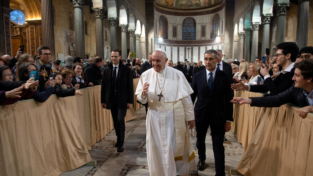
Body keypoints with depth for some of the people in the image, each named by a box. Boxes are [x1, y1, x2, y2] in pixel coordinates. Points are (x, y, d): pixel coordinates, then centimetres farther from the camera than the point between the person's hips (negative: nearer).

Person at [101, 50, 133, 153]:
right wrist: (103, 100, 6)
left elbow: (130, 86, -3)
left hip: (122, 100, -3)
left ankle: (120, 144, 2)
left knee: (120, 120, -10)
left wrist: (130, 101, -7)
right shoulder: (107, 70, 8)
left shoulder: (126, 70, -2)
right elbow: (103, 86, 9)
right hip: (111, 100, 4)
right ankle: (119, 139, 29)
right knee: (115, 122, 11)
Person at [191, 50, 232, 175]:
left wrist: (228, 119, -4)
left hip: (218, 116, -2)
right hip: (200, 114, 2)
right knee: (200, 141, 21)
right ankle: (201, 159, 49)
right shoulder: (197, 76, -2)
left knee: (218, 147, 1)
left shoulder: (224, 76, -5)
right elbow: (192, 96, 2)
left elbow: (228, 99, -3)